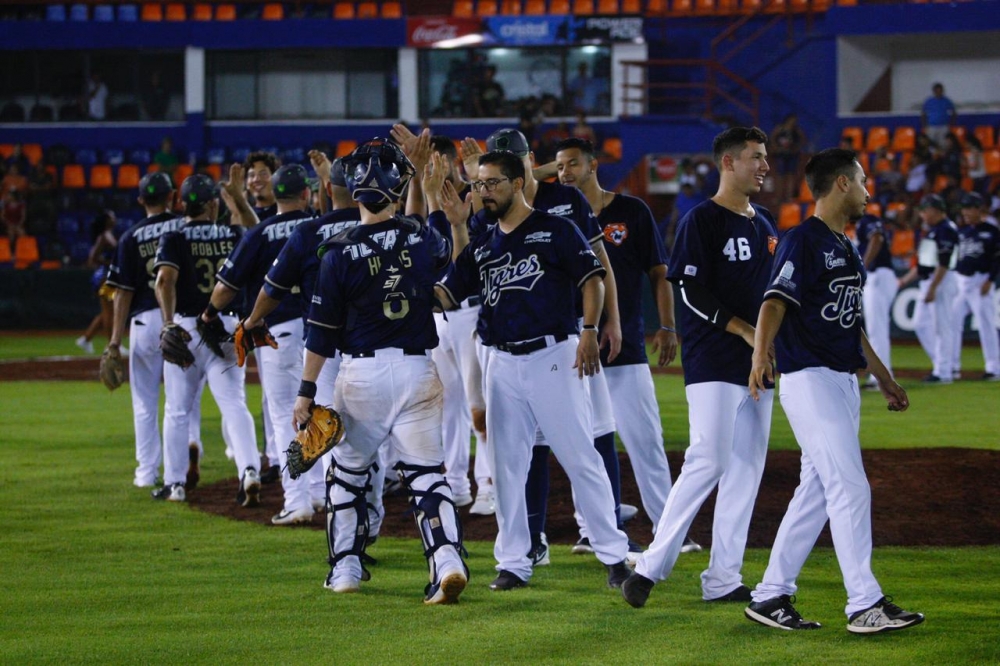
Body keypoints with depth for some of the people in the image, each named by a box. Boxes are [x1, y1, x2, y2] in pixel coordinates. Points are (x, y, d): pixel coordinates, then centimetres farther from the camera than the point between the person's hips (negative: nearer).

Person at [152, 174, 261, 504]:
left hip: (185, 327, -1)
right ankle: (249, 470, -23)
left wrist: (169, 322, -23)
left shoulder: (174, 239, -4)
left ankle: (174, 483, 14)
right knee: (234, 404, -3)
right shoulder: (233, 235, 3)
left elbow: (165, 280, -18)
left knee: (178, 410, 9)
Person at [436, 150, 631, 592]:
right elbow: (446, 295, 13)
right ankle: (513, 562, 12)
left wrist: (588, 331, -16)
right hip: (503, 364, 5)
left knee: (581, 459, -5)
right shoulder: (481, 245, 15)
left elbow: (591, 278, -5)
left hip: (553, 357, -5)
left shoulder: (555, 231, 0)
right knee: (506, 466, 6)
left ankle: (613, 553, 0)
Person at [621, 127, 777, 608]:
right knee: (708, 461, -15)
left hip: (757, 366, 8)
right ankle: (651, 566, -10)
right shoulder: (702, 220, -6)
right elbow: (692, 292, -13)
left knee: (746, 469, 5)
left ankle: (723, 580, 7)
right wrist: (745, 331, -17)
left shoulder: (765, 225, 17)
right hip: (713, 363, -8)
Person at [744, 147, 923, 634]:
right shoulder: (803, 241, -10)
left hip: (844, 382, 10)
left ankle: (771, 597, 15)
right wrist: (760, 356, -40)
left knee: (817, 493, 9)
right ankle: (864, 605, -11)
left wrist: (884, 379, 30)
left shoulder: (847, 250, 19)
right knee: (850, 488, -12)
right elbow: (776, 302, -24)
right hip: (809, 379, -10)